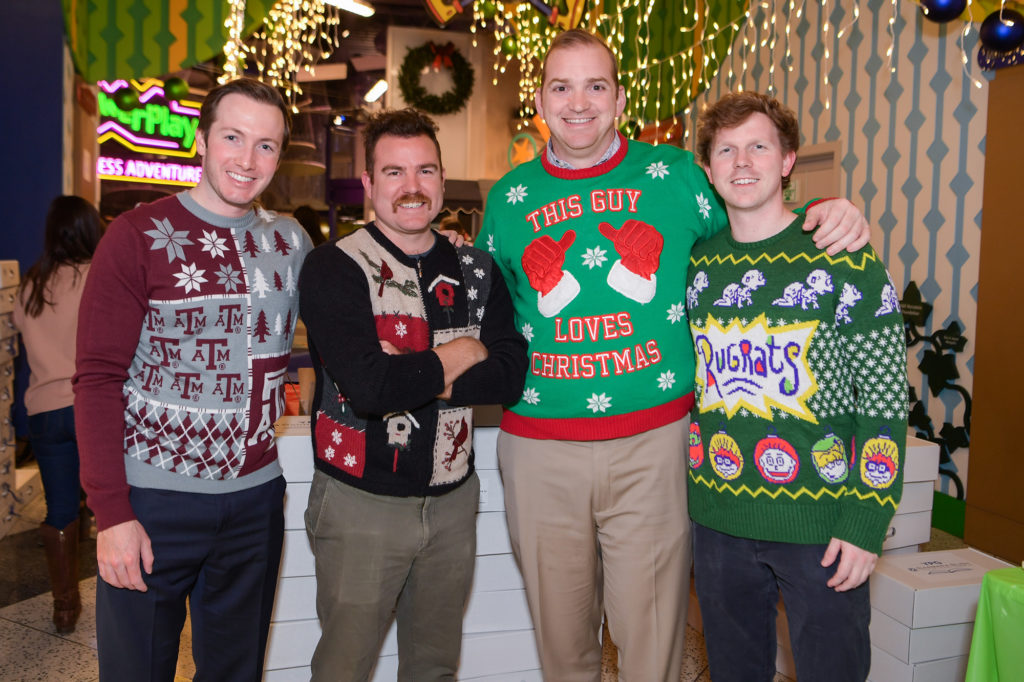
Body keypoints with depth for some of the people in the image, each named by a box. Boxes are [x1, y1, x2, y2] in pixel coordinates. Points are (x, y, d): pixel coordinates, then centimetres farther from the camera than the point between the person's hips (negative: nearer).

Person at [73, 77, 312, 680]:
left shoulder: (291, 241, 6)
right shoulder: (140, 236, -7)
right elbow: (99, 379, -9)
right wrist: (112, 513, -14)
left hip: (256, 498, 4)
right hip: (153, 501, -3)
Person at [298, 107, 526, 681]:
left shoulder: (476, 269, 4)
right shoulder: (334, 268, -11)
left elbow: (512, 374, -7)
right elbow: (367, 385, -25)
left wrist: (413, 379, -18)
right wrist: (460, 356, -12)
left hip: (453, 500, 5)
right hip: (361, 503, -4)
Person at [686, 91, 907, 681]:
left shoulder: (845, 260, -7)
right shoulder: (696, 265, 4)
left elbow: (885, 399, -8)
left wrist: (866, 521, -12)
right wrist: (685, 488, 9)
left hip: (819, 520, -3)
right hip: (717, 517, 4)